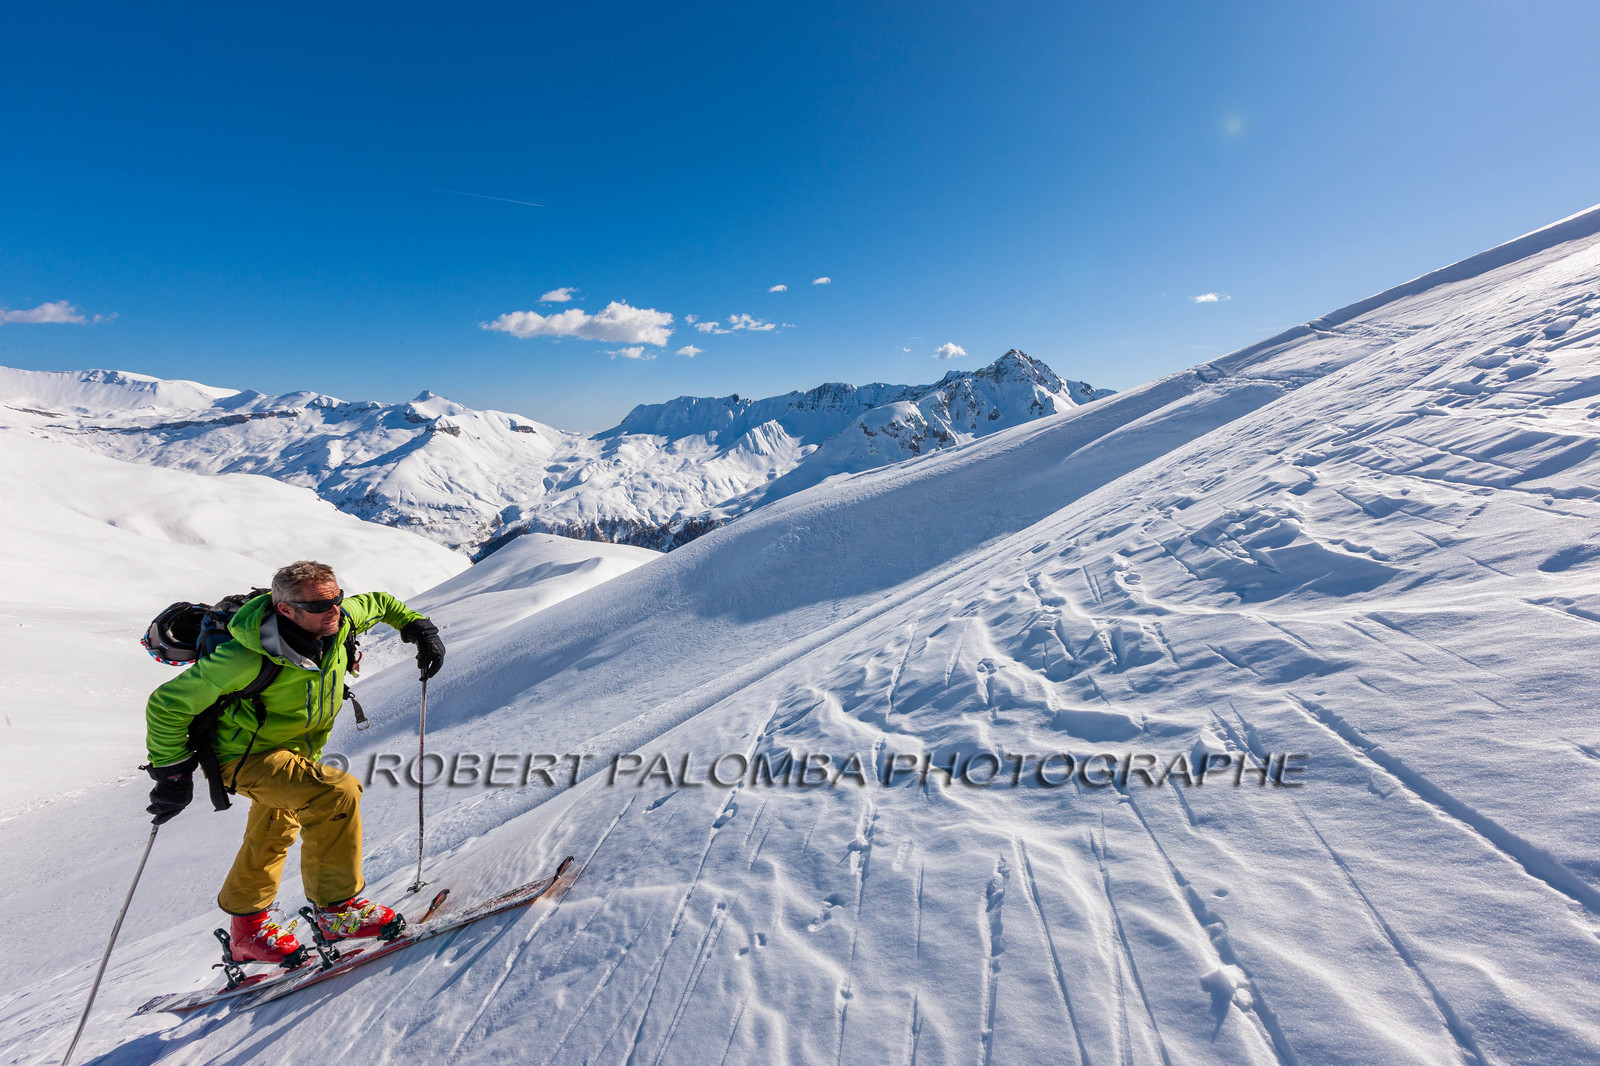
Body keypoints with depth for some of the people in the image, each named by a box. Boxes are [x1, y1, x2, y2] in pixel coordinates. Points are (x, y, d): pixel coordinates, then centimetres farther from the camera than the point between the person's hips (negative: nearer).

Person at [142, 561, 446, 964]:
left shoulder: (340, 620, -20)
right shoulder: (249, 657, -35)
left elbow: (377, 603, 3)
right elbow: (168, 703, -22)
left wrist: (417, 626, -7)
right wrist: (171, 771, -18)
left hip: (296, 751, 8)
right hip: (247, 757, -7)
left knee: (272, 837, 25)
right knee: (337, 792, -28)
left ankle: (248, 928, 48)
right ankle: (336, 908, -12)